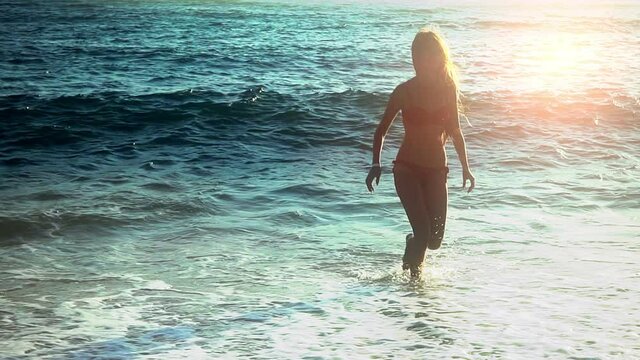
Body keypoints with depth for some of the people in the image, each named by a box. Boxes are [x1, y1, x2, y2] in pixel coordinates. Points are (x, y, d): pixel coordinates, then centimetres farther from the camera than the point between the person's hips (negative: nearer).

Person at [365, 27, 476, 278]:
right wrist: (376, 165, -7)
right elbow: (382, 130, 3)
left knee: (435, 240, 2)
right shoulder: (404, 91, -5)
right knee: (423, 231, -15)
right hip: (407, 169, -3)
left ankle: (412, 245, 37)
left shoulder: (448, 90, 3)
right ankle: (414, 276, 7)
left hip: (436, 170, 3)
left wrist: (465, 168, 10)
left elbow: (455, 131, 14)